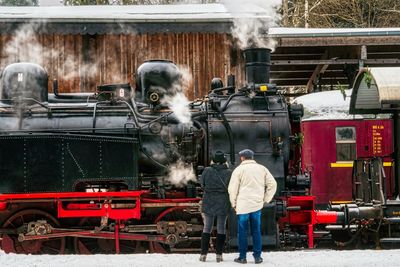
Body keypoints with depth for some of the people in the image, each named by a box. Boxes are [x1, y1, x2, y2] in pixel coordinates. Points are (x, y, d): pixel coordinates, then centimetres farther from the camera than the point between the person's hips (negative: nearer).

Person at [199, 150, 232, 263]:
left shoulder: (207, 171, -8)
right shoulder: (228, 173, -8)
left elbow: (202, 184, 2)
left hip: (208, 203, 1)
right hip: (223, 204, -1)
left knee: (207, 228, 9)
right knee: (221, 228, 7)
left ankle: (203, 254, 5)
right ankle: (219, 254, 4)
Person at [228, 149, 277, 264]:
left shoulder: (239, 169, -2)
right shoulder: (262, 169, 9)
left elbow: (232, 188, -4)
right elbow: (272, 184, 7)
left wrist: (233, 203, 8)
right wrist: (265, 199, 12)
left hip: (242, 205, -3)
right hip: (257, 205, 3)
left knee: (242, 231, 4)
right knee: (256, 231, 8)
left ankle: (242, 257, 5)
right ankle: (257, 256, 7)